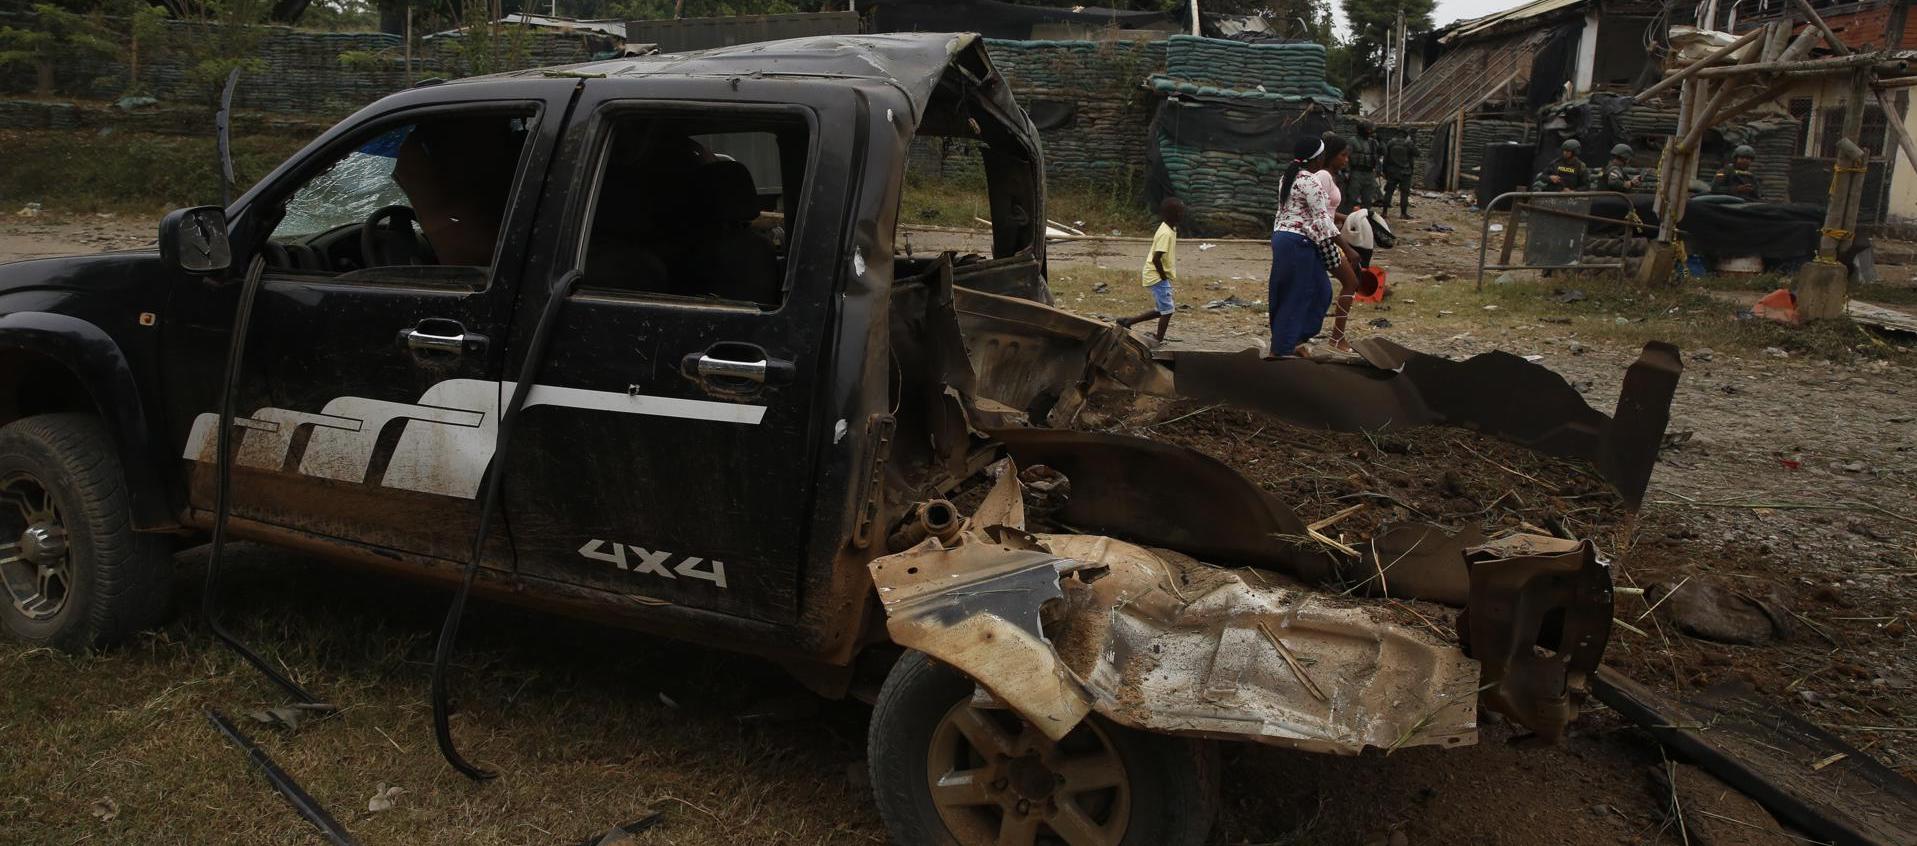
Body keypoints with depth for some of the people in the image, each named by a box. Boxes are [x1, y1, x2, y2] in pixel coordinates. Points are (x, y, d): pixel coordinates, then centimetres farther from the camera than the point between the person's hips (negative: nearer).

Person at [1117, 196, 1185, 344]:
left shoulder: (1170, 229, 7)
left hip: (1160, 276, 10)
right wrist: (1164, 277, -16)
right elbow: (1156, 259, -28)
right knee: (1167, 311, -4)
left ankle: (1127, 321, 20)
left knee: (1160, 311, 15)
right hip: (1157, 276, -10)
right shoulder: (1166, 234, -23)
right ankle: (1159, 342, 5)